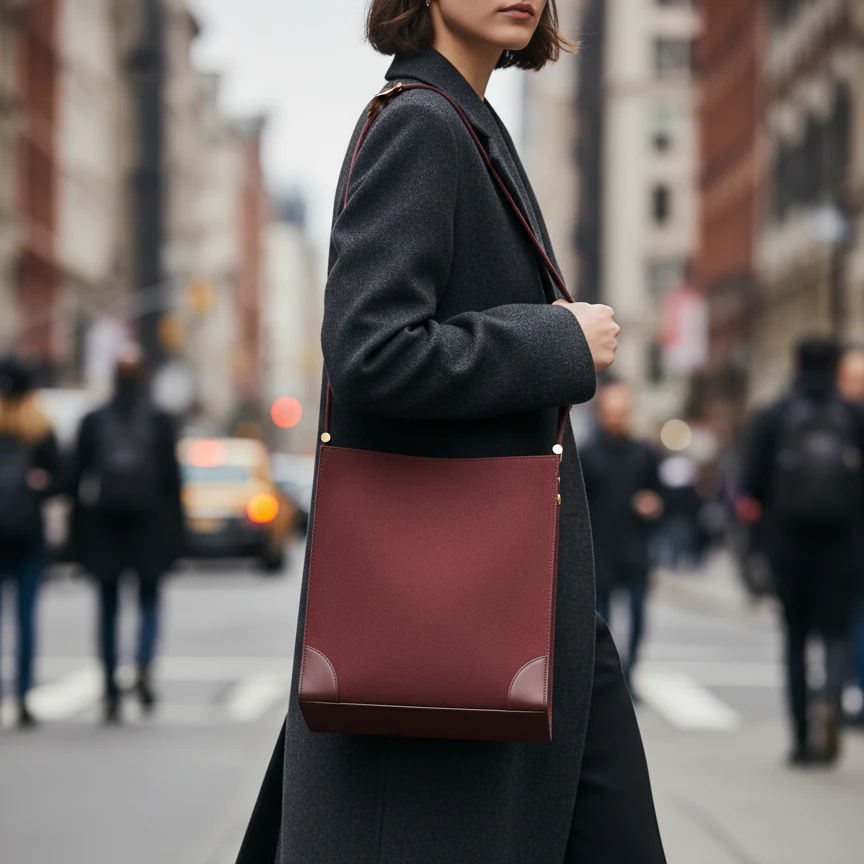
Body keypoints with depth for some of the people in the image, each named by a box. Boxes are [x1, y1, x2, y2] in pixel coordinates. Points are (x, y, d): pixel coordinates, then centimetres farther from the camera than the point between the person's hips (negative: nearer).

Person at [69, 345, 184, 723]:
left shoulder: (92, 423, 2)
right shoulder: (160, 422, -1)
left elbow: (78, 479, 2)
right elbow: (172, 479, -2)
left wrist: (79, 537, 6)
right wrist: (175, 533, 3)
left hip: (103, 525, 1)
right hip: (148, 523, -1)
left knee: (109, 607, 9)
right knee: (149, 600, 11)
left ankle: (111, 693, 7)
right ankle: (144, 667, -16)